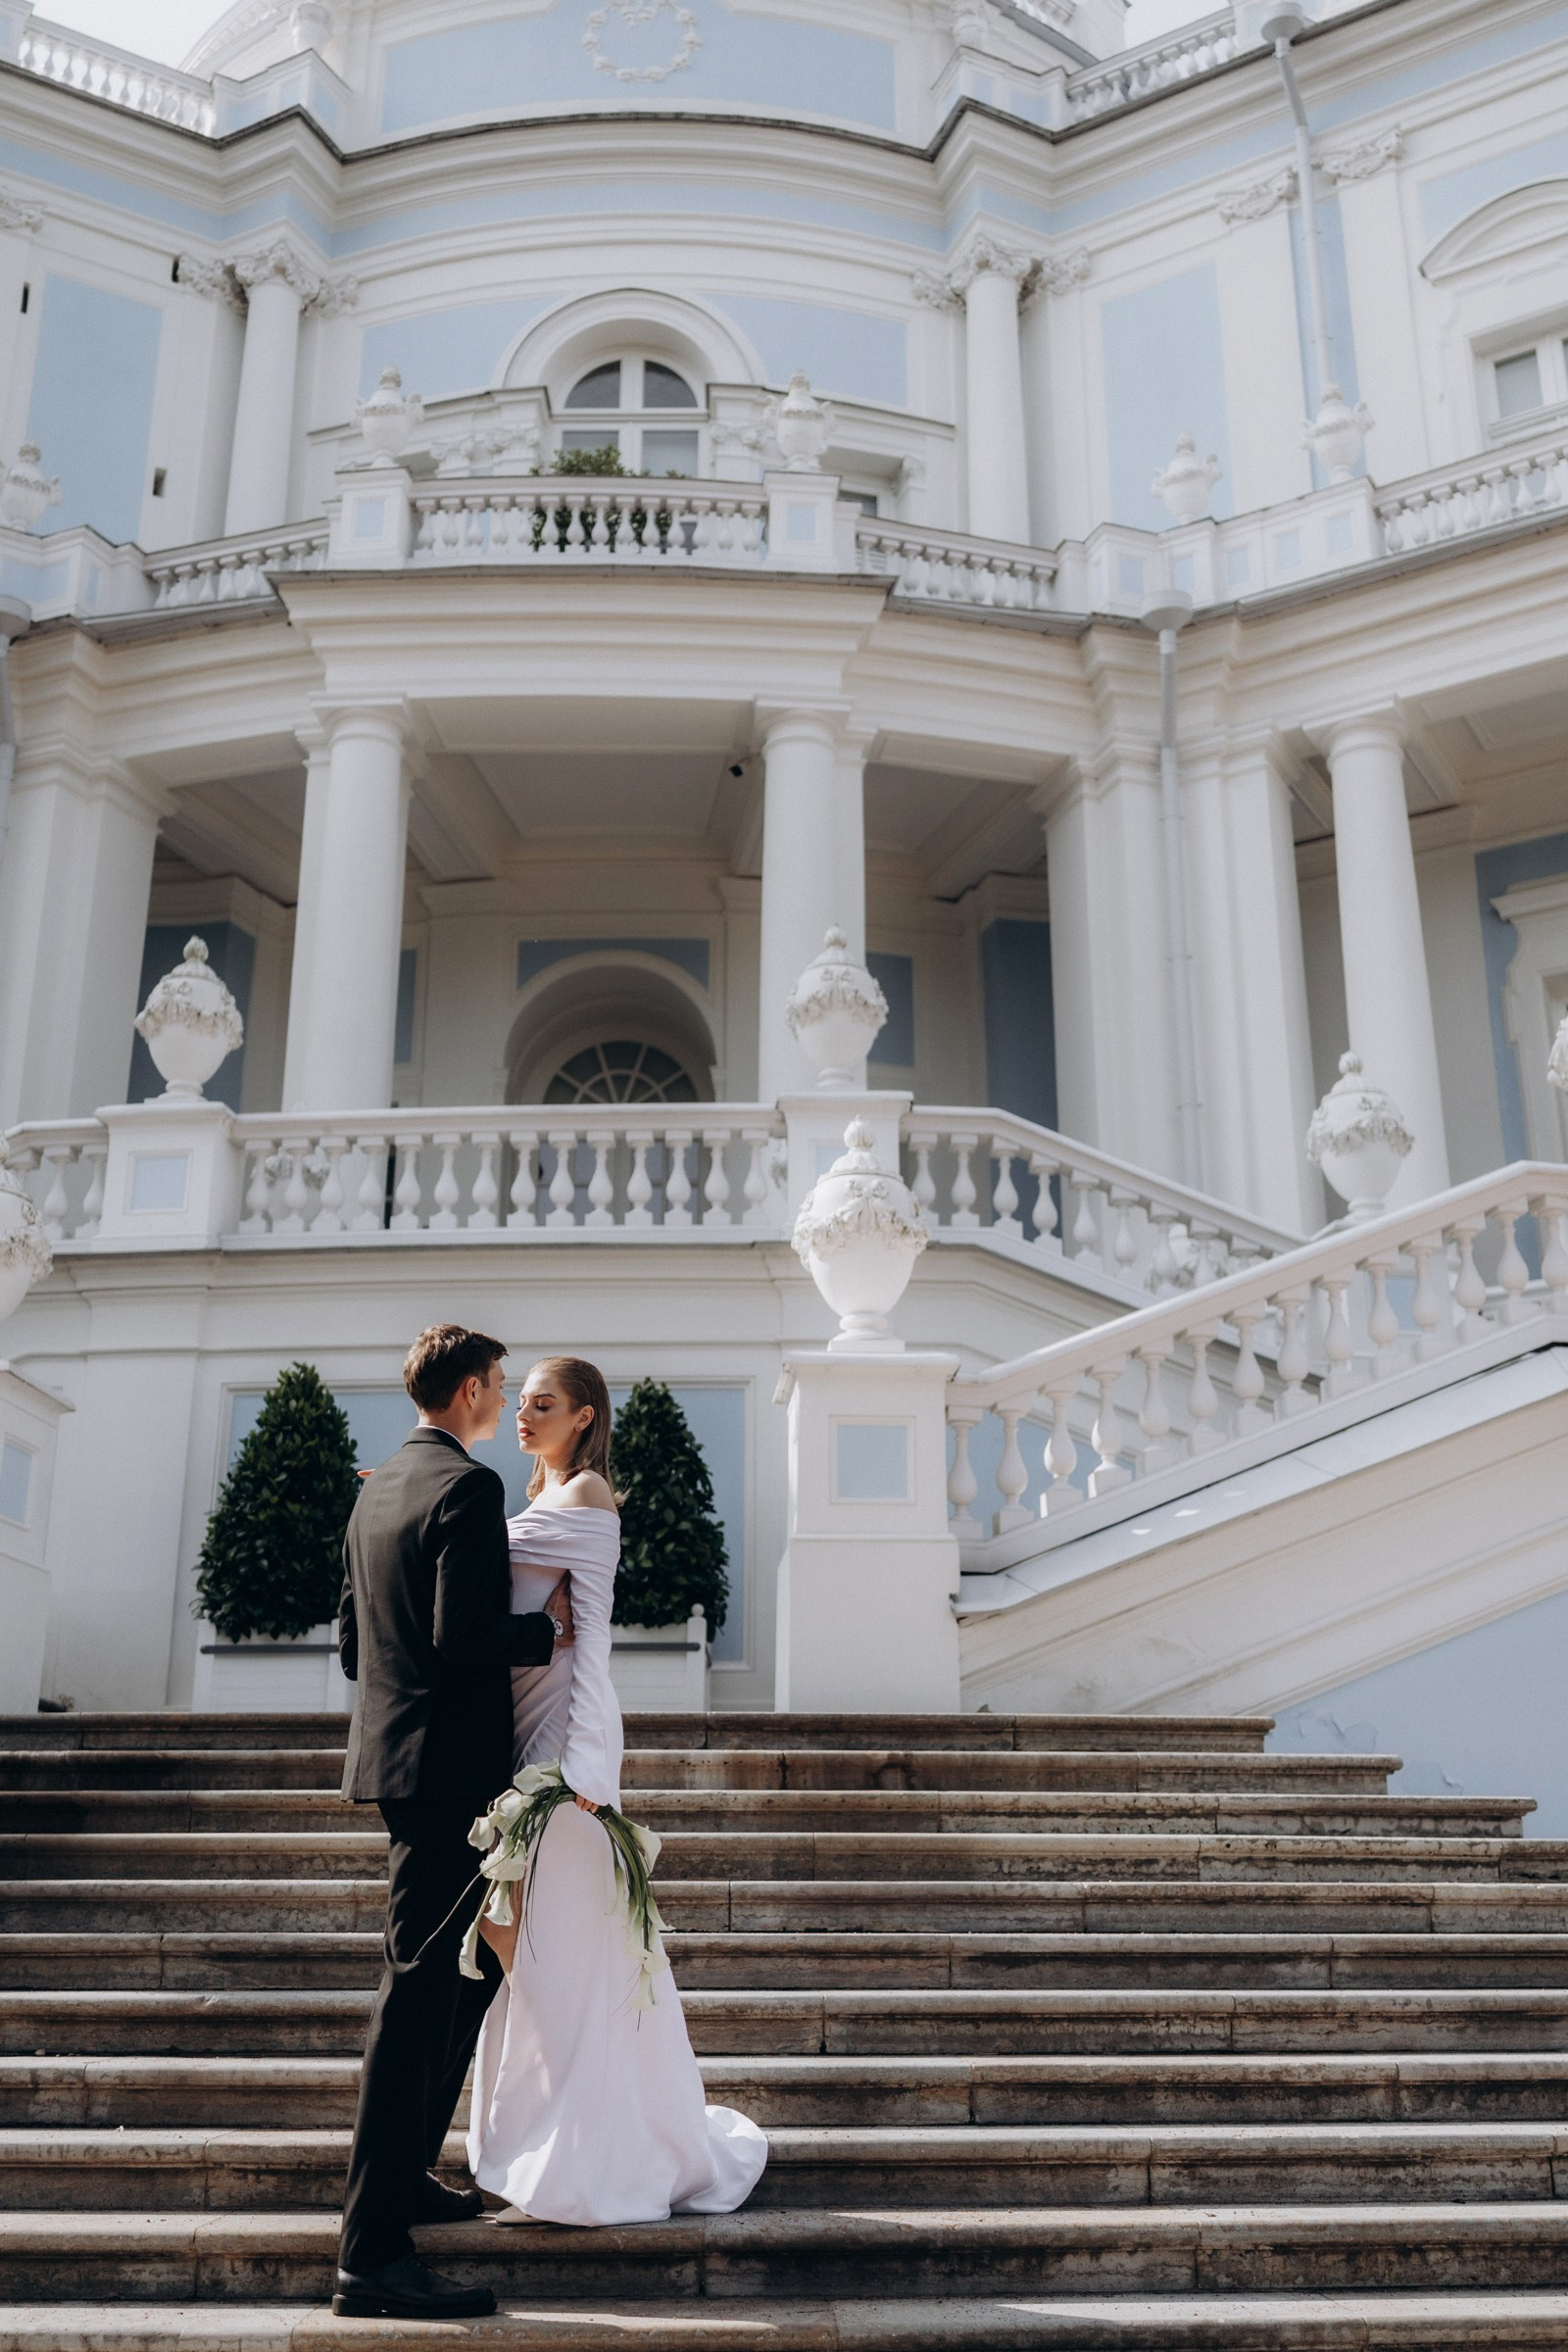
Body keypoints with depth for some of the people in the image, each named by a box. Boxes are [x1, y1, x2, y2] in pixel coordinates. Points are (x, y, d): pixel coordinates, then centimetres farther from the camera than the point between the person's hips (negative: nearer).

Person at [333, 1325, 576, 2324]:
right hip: (451, 1764, -10)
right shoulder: (468, 1486, -14)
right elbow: (463, 1633, -23)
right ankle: (373, 2254, -7)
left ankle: (403, 2174, 29)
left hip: (394, 1756, 10)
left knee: (466, 1969, 21)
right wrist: (548, 1627, -8)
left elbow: (353, 1636, 20)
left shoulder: (380, 1486, 15)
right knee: (422, 1990, -9)